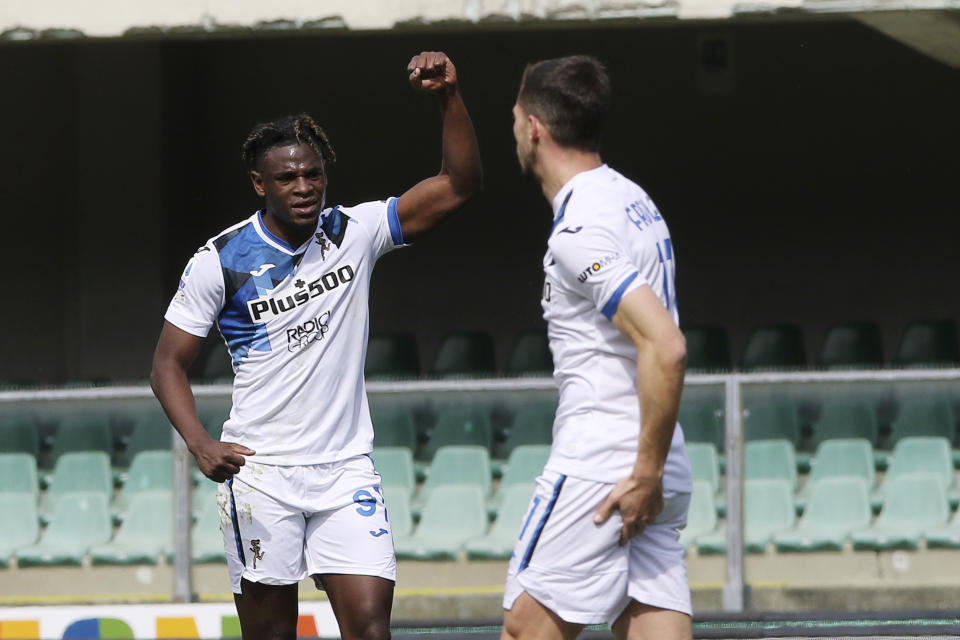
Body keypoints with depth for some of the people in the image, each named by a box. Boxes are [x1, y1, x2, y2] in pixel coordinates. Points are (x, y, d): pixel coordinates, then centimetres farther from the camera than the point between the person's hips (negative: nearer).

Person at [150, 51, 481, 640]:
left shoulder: (355, 233, 1)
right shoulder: (220, 261, -4)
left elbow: (460, 185, -4)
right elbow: (169, 363, 2)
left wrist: (449, 96, -18)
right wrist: (201, 444, -13)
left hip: (346, 470, 2)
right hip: (260, 473, -2)